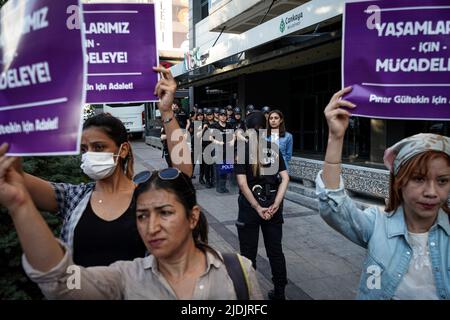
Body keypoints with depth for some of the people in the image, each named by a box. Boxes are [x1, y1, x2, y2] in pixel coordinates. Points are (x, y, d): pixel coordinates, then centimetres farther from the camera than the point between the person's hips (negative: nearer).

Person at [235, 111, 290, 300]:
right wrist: (275, 204, -10)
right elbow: (285, 178, -5)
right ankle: (279, 292, 26)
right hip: (272, 204, 4)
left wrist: (257, 208, -13)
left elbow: (242, 183, -16)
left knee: (248, 253, 8)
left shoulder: (242, 148, -8)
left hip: (250, 205, -4)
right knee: (275, 250, 15)